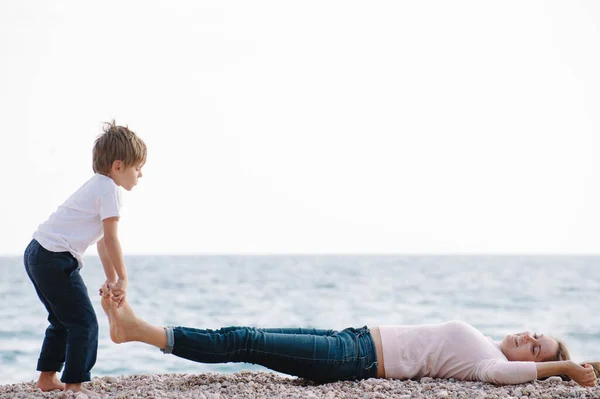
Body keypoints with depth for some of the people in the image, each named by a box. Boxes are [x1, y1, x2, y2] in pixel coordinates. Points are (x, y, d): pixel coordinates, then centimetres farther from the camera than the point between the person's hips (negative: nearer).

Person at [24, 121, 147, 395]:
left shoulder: (99, 185, 20)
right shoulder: (109, 188, -11)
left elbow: (102, 239, 23)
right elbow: (110, 239, -15)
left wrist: (111, 279, 24)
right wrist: (122, 279, -8)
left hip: (38, 253, 11)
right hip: (55, 258, -11)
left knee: (63, 320, 23)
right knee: (84, 323, -7)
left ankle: (47, 378, 31)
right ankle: (74, 386, -8)